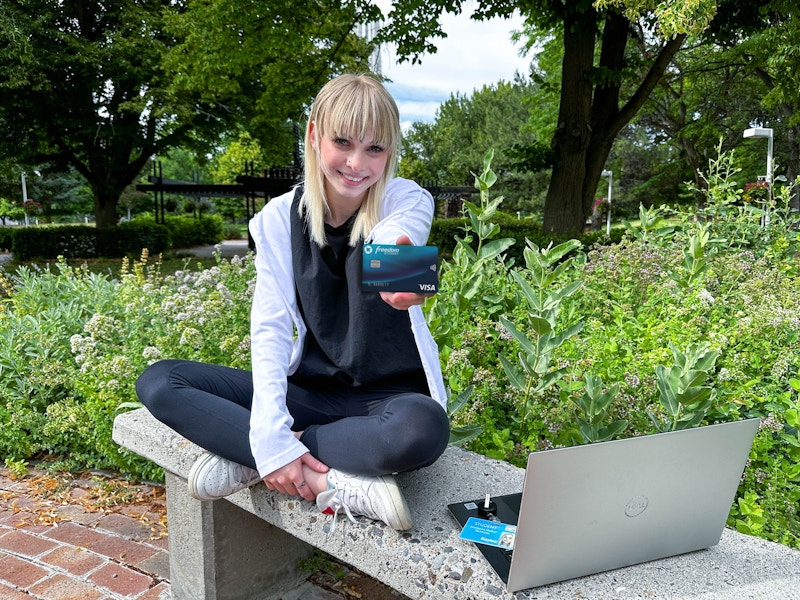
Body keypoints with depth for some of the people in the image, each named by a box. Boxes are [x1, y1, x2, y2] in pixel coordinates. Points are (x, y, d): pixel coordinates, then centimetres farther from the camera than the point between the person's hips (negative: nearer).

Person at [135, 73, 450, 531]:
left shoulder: (408, 201, -9)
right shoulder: (280, 218, -3)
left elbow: (394, 238, -35)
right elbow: (270, 328, -9)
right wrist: (270, 434, -22)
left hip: (389, 394, -2)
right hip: (313, 390, 3)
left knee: (421, 428, -39)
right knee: (158, 382, -13)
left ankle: (245, 456, -17)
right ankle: (336, 484, -25)